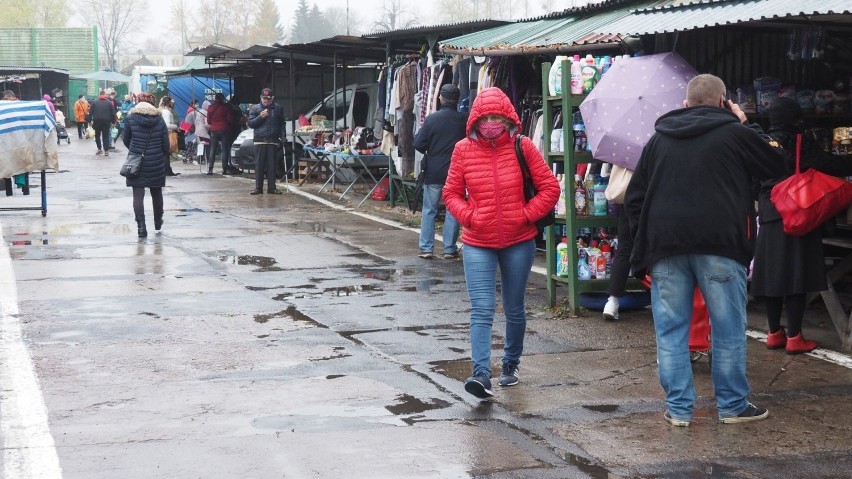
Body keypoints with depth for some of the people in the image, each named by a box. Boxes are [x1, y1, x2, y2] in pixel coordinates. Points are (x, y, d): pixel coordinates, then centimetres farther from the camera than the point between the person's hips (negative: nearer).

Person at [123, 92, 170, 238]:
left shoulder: (130, 119, -5)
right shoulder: (160, 120, -2)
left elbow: (126, 140, 4)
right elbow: (165, 144, -2)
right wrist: (164, 157, 16)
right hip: (156, 163, 2)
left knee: (138, 194, -1)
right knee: (156, 193, 18)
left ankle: (141, 225, -13)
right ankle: (158, 222, 34)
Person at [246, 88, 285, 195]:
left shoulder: (278, 108, 11)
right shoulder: (255, 108, 9)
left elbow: (282, 123, 16)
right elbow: (250, 123, 4)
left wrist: (281, 136, 4)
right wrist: (260, 117, -10)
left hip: (273, 141, 0)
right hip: (260, 141, 0)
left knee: (271, 165, 1)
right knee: (259, 165, -3)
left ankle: (271, 187, 4)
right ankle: (258, 187, 0)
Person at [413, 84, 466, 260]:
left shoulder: (431, 119, -9)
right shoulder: (464, 120, -7)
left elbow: (419, 145, -8)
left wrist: (418, 133, 13)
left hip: (433, 172, 0)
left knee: (429, 210, 9)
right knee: (453, 210, 8)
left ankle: (426, 248, 7)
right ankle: (450, 249, 8)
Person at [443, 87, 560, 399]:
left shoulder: (522, 147, -4)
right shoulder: (463, 149, -2)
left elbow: (550, 188, 0)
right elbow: (451, 194, 7)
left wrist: (527, 214, -10)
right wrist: (468, 216, -9)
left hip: (519, 241, 1)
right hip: (478, 243, -1)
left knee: (514, 309, 14)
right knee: (482, 309, -12)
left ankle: (511, 364, 32)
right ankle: (481, 374, -17)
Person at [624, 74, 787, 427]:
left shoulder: (659, 139, 12)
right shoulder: (734, 133, -1)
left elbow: (634, 197, 12)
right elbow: (775, 166, 12)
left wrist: (645, 240, 16)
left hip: (665, 247, 3)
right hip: (720, 245, -3)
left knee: (671, 330, 7)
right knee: (728, 330, 7)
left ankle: (678, 407, 7)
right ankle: (732, 405, 14)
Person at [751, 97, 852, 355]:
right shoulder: (800, 143, -9)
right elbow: (828, 165, -15)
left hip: (769, 217, 6)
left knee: (772, 275, 10)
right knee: (796, 275, -3)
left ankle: (774, 333, 16)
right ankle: (794, 337, -3)